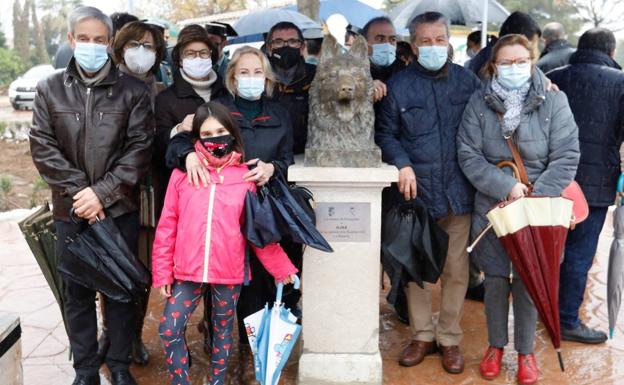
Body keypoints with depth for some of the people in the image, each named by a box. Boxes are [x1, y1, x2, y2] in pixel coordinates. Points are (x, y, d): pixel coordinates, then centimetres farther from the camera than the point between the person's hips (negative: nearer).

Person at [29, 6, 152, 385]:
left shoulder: (133, 90, 0)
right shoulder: (50, 89, 6)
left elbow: (140, 148, -6)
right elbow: (43, 147, 0)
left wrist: (102, 192, -13)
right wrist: (78, 191, -11)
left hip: (120, 208, -1)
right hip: (71, 210, 2)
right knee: (77, 290, 9)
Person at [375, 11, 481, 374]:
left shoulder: (467, 80, 5)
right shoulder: (398, 84, 2)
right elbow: (385, 133, 3)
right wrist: (403, 164, -11)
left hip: (458, 191, 0)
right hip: (415, 190, 0)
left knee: (456, 269, 7)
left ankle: (450, 337, 23)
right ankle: (422, 334, 26)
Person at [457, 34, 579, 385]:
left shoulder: (553, 100, -4)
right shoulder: (480, 102, -2)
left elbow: (566, 157, -7)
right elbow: (468, 154, -7)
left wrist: (536, 199, -16)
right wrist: (507, 186, -16)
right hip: (492, 208, 1)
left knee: (527, 281, 7)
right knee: (496, 280, 10)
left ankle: (526, 351, 27)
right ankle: (496, 345, 31)